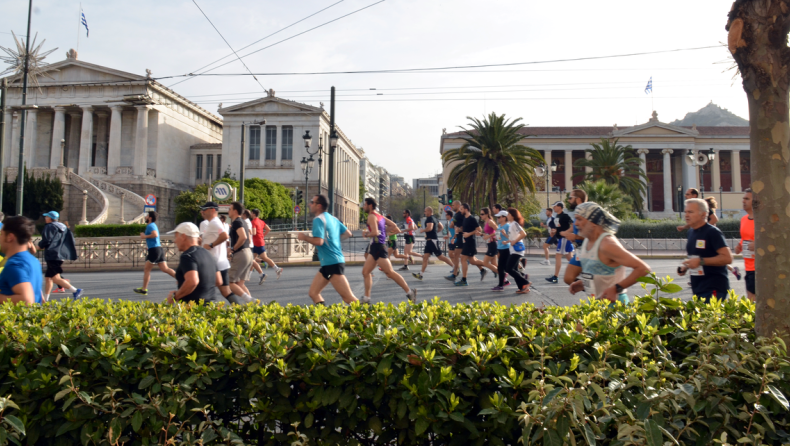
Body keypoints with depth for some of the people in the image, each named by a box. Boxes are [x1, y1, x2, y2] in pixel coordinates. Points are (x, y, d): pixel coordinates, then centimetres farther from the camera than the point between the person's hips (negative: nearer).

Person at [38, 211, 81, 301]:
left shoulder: (49, 227, -7)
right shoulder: (63, 227, 18)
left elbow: (46, 241, -13)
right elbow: (70, 237, 15)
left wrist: (40, 245, 6)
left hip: (52, 255, -10)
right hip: (61, 255, 10)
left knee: (55, 278, -12)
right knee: (48, 277, 15)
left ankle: (75, 290, -22)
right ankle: (45, 299, 17)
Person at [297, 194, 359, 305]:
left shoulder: (318, 220, -12)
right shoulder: (332, 218, 14)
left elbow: (318, 241, -23)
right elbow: (348, 233, 19)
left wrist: (304, 237, -7)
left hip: (332, 264, -10)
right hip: (327, 264, 10)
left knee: (349, 298, -8)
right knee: (313, 293, 10)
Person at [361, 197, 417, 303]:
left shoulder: (371, 216, -12)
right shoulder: (379, 216, 16)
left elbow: (375, 233, -24)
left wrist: (366, 234, -8)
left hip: (378, 248, -10)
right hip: (375, 248, 10)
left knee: (390, 272, -8)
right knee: (365, 272, 9)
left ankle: (409, 292, -2)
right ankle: (366, 298, 11)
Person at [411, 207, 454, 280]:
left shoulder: (429, 219, -13)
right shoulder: (435, 219, 18)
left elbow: (429, 228, -28)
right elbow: (441, 227, 27)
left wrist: (422, 230, -12)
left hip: (432, 240, -10)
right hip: (429, 240, 10)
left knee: (441, 256, -5)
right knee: (425, 257, 4)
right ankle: (421, 274, 2)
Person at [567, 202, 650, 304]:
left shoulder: (607, 244, -21)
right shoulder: (587, 241, 7)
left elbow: (643, 268, -24)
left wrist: (616, 288, -26)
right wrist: (582, 284, 6)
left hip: (613, 302, -9)